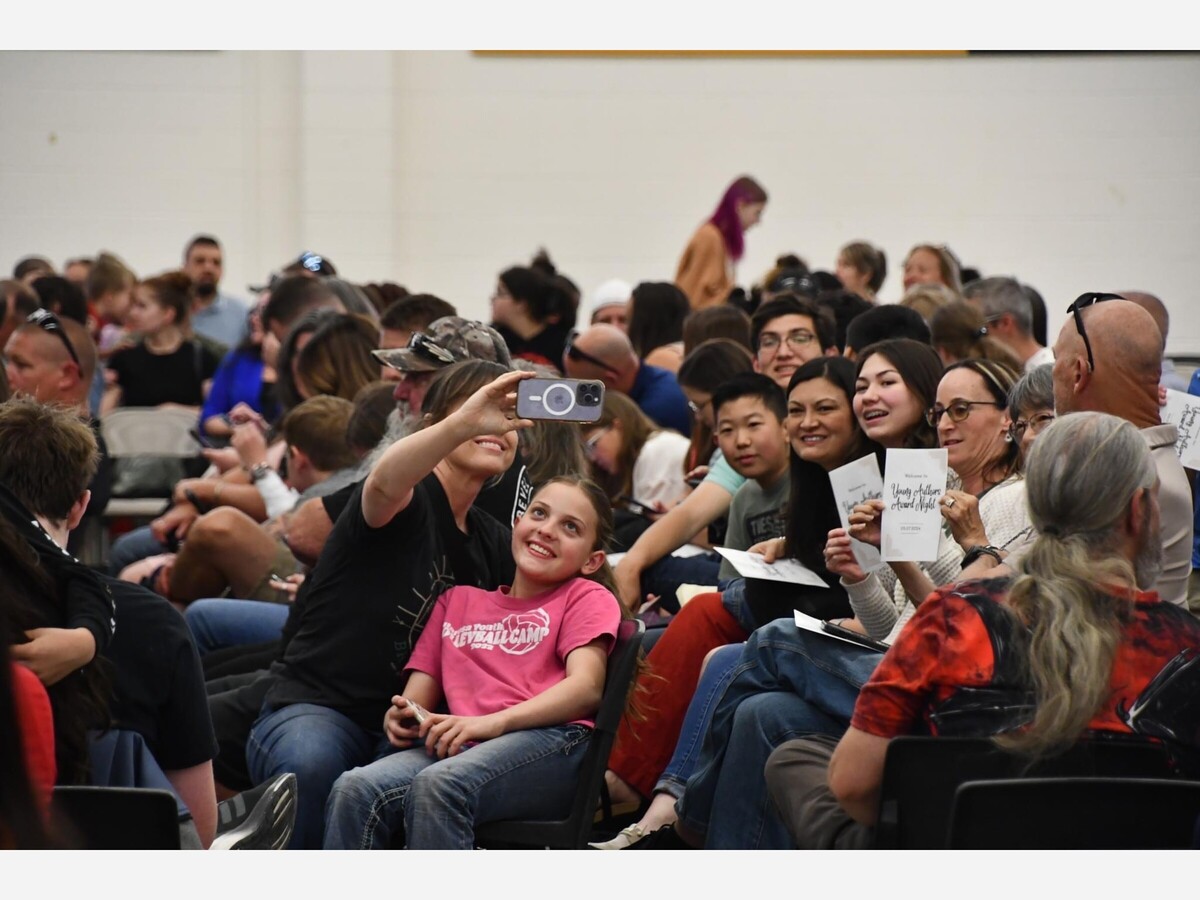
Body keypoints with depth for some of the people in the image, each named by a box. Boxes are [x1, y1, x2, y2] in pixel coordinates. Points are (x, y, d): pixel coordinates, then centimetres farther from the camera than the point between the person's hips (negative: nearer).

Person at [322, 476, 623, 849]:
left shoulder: (586, 598, 17)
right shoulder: (459, 600, 31)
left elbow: (586, 686, -2)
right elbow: (418, 697, 24)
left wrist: (492, 722, -16)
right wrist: (400, 717, -3)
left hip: (550, 741, -4)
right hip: (459, 746, 4)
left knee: (438, 785, -36)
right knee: (355, 789, -27)